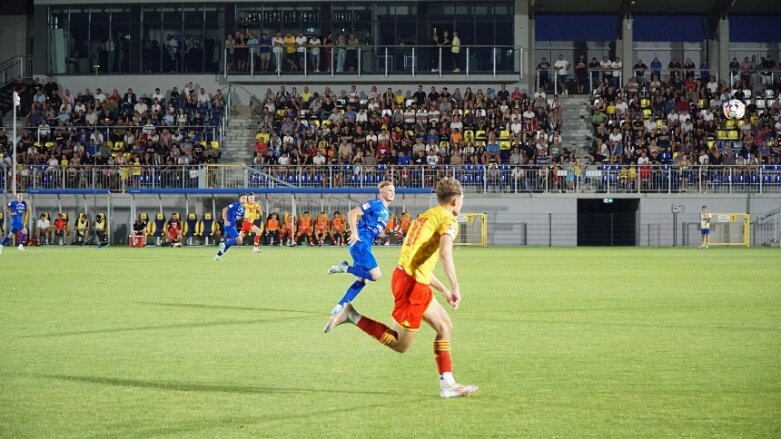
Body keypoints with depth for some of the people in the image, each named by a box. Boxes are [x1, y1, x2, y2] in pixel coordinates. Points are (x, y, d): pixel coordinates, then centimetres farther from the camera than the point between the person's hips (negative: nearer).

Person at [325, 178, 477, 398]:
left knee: (445, 325, 15)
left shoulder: (426, 216, 24)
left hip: (404, 275, 10)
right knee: (401, 345, -3)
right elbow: (445, 253, -24)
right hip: (414, 283, -10)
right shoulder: (448, 219, -5)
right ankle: (352, 316, -6)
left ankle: (448, 385, 13)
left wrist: (444, 290, 30)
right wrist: (455, 288, -20)